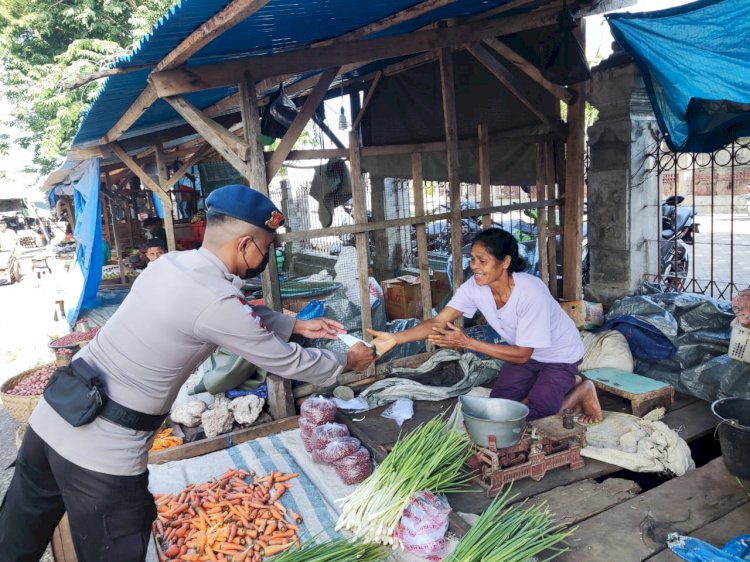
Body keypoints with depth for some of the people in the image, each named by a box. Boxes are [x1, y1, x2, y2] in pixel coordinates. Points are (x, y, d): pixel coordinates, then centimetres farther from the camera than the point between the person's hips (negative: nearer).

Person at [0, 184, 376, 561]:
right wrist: (346, 362, 7)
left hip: (51, 418, 8)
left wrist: (298, 325, 20)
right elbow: (287, 363, -9)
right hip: (102, 452, -8)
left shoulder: (170, 263, 3)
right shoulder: (217, 304, -21)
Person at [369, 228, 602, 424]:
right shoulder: (475, 287, -21)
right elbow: (438, 322, -26)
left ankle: (581, 390, 13)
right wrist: (395, 338, -41)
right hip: (525, 352, 6)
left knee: (529, 414, -13)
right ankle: (562, 386, 24)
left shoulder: (532, 293, -37)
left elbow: (522, 355, -31)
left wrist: (467, 342, -38)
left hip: (560, 355, -6)